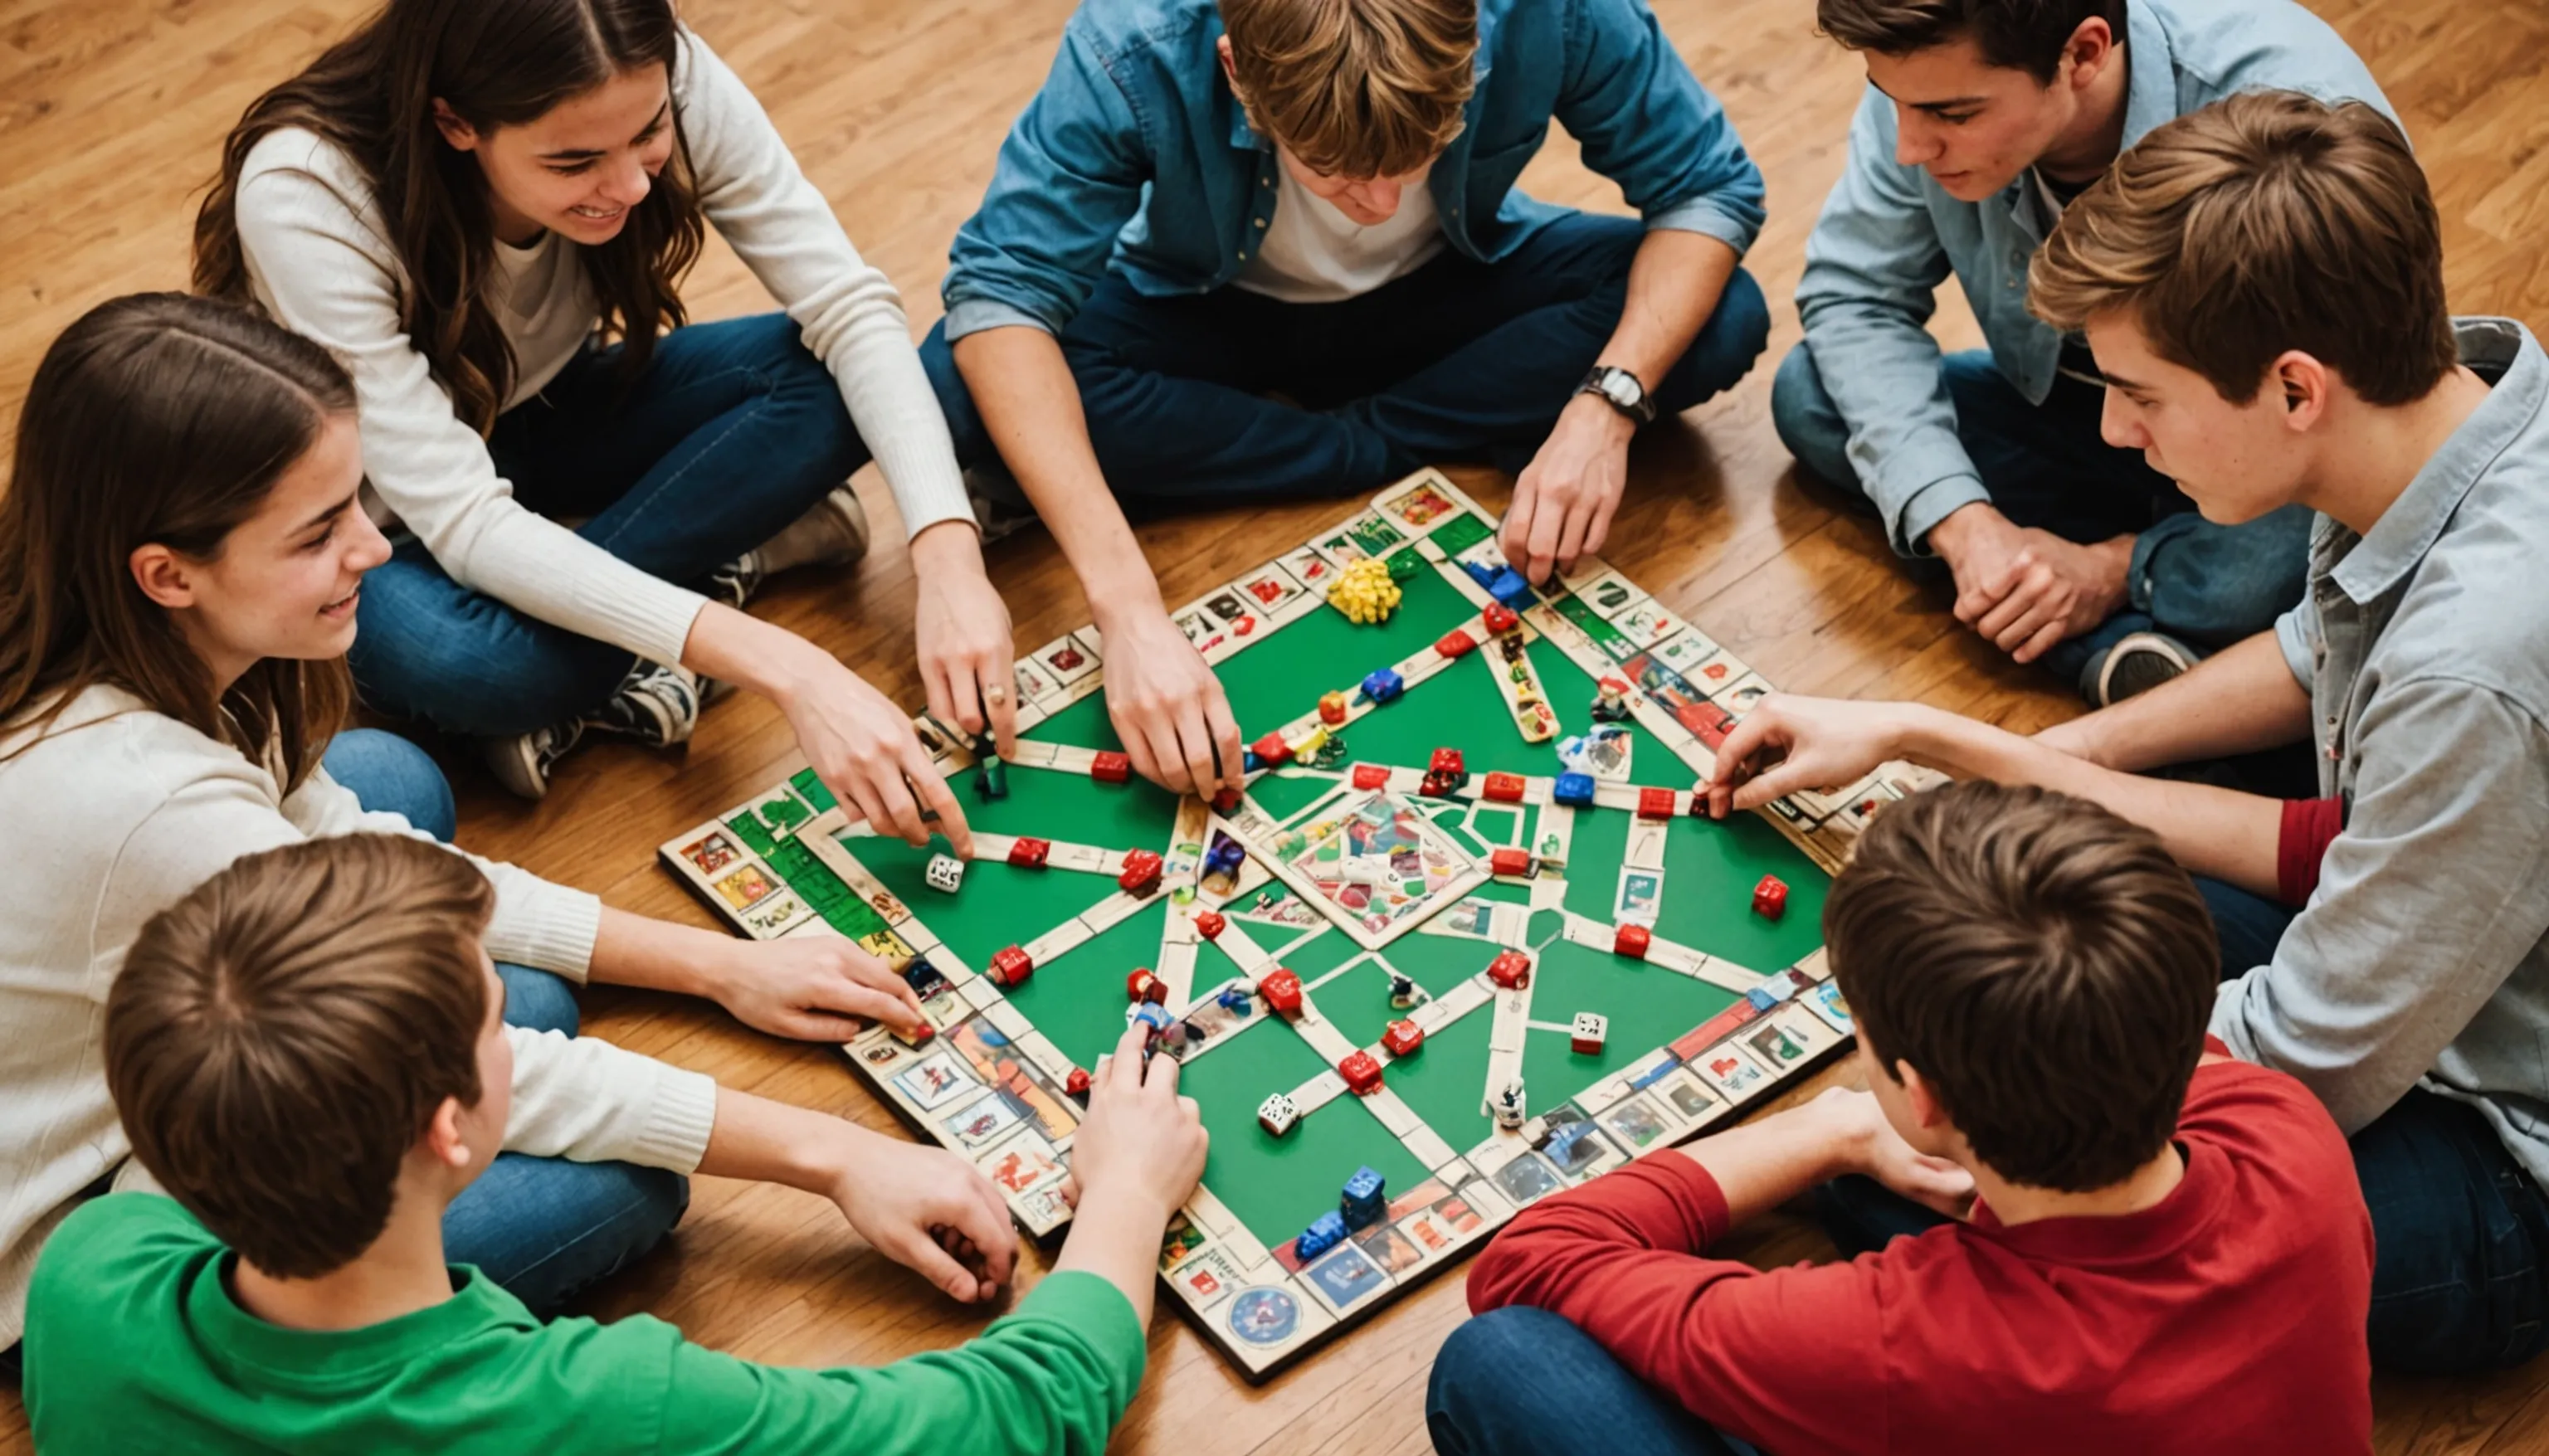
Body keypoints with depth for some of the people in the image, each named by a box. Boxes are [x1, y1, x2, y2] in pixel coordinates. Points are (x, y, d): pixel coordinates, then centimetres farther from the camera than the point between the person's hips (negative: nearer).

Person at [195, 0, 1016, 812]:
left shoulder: (654, 78, -25)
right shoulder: (306, 194, -35)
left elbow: (848, 306, -22)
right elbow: (462, 523, -37)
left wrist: (948, 558, -38)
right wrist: (780, 667, -45)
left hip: (551, 412, 5)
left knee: (829, 378, -21)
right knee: (443, 656, -38)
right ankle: (725, 554, -11)